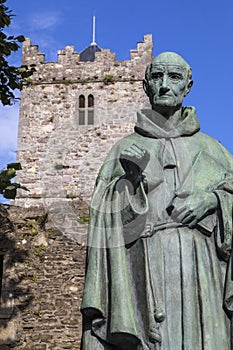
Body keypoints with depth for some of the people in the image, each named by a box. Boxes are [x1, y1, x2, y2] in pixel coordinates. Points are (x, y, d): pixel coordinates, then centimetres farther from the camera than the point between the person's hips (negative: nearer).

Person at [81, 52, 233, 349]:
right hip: (147, 270, -1)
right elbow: (107, 220, 5)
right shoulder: (125, 148, 14)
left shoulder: (208, 147, 17)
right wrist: (129, 178, -11)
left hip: (201, 268, 1)